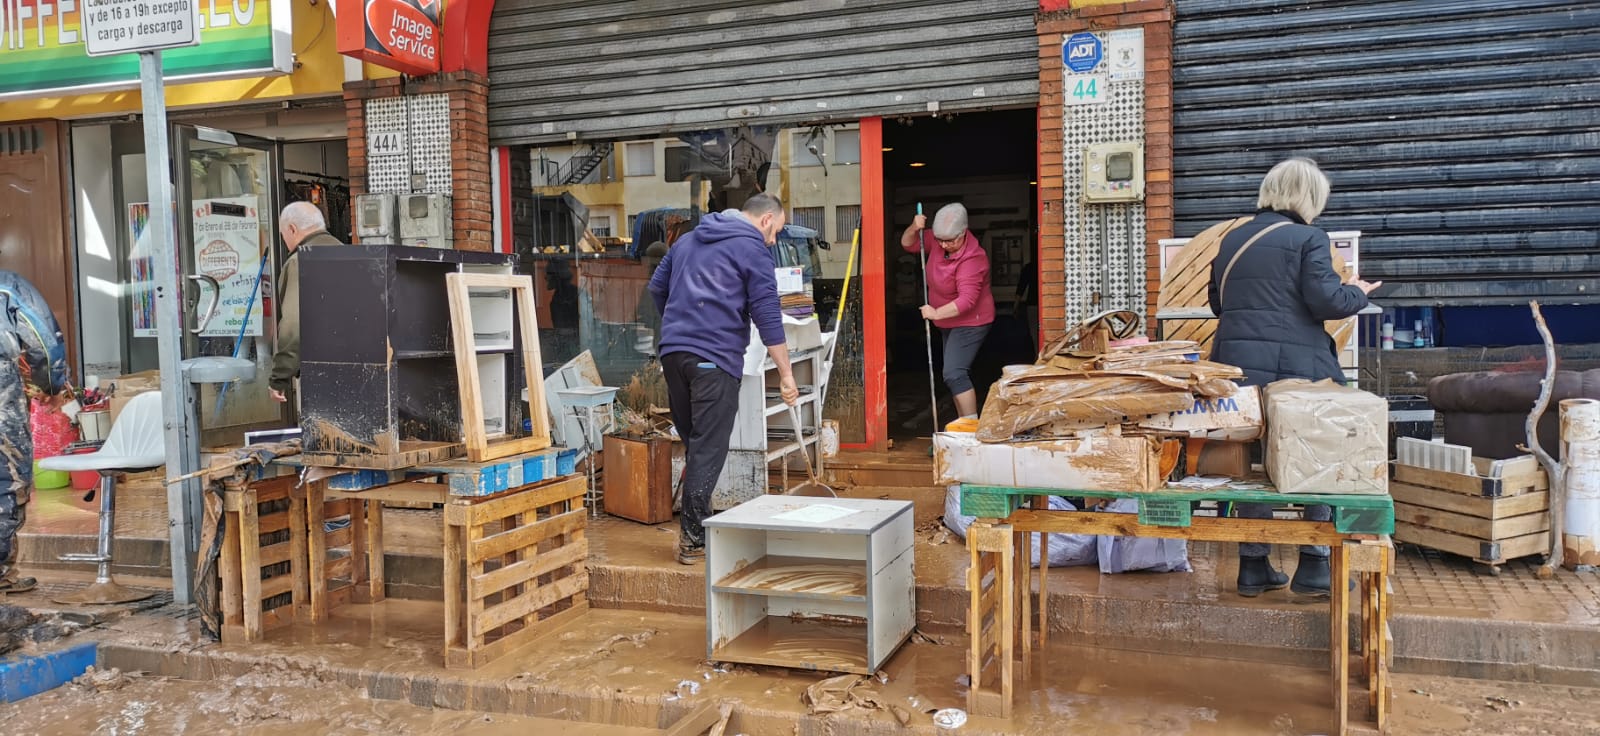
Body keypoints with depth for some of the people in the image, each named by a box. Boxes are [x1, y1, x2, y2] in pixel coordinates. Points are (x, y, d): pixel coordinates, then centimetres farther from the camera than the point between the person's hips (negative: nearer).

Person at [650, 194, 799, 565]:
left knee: (691, 442, 15)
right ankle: (693, 540, -3)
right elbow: (767, 315, -8)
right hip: (715, 357, -7)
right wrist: (786, 375, -7)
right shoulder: (753, 249, -1)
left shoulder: (688, 240, 20)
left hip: (672, 352, 7)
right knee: (708, 450, -3)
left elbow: (656, 287, 27)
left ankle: (692, 526, 19)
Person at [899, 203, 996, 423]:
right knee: (956, 374, 15)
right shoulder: (938, 241, -4)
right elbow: (908, 244, 5)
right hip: (949, 322, 9)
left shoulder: (972, 258, -28)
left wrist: (936, 313, -37)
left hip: (970, 322, -9)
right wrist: (914, 228, -15)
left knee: (954, 374, -19)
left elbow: (967, 299, -34)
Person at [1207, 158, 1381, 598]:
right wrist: (1358, 294, 7)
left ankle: (1254, 568, 16)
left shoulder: (1232, 239, 13)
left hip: (1237, 362, 6)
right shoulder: (1309, 239, -5)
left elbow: (1217, 302, 20)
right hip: (1295, 366, -5)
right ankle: (1313, 568, 8)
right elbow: (1326, 301, -12)